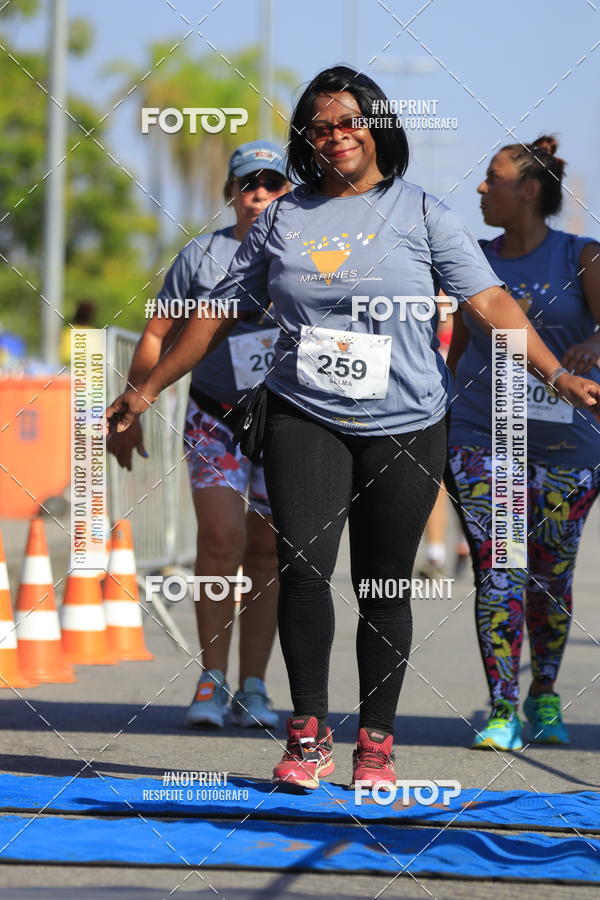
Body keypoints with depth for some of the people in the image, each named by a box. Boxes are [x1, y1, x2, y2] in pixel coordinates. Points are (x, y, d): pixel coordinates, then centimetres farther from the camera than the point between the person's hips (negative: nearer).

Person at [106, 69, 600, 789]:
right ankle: (308, 733, -3)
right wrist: (149, 388, 18)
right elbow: (221, 312, 18)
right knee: (302, 566, -14)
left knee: (384, 585, 2)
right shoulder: (282, 222, 10)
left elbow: (489, 301, -2)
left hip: (403, 426, -1)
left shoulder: (420, 213, 4)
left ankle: (376, 743, 13)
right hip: (304, 420, 1)